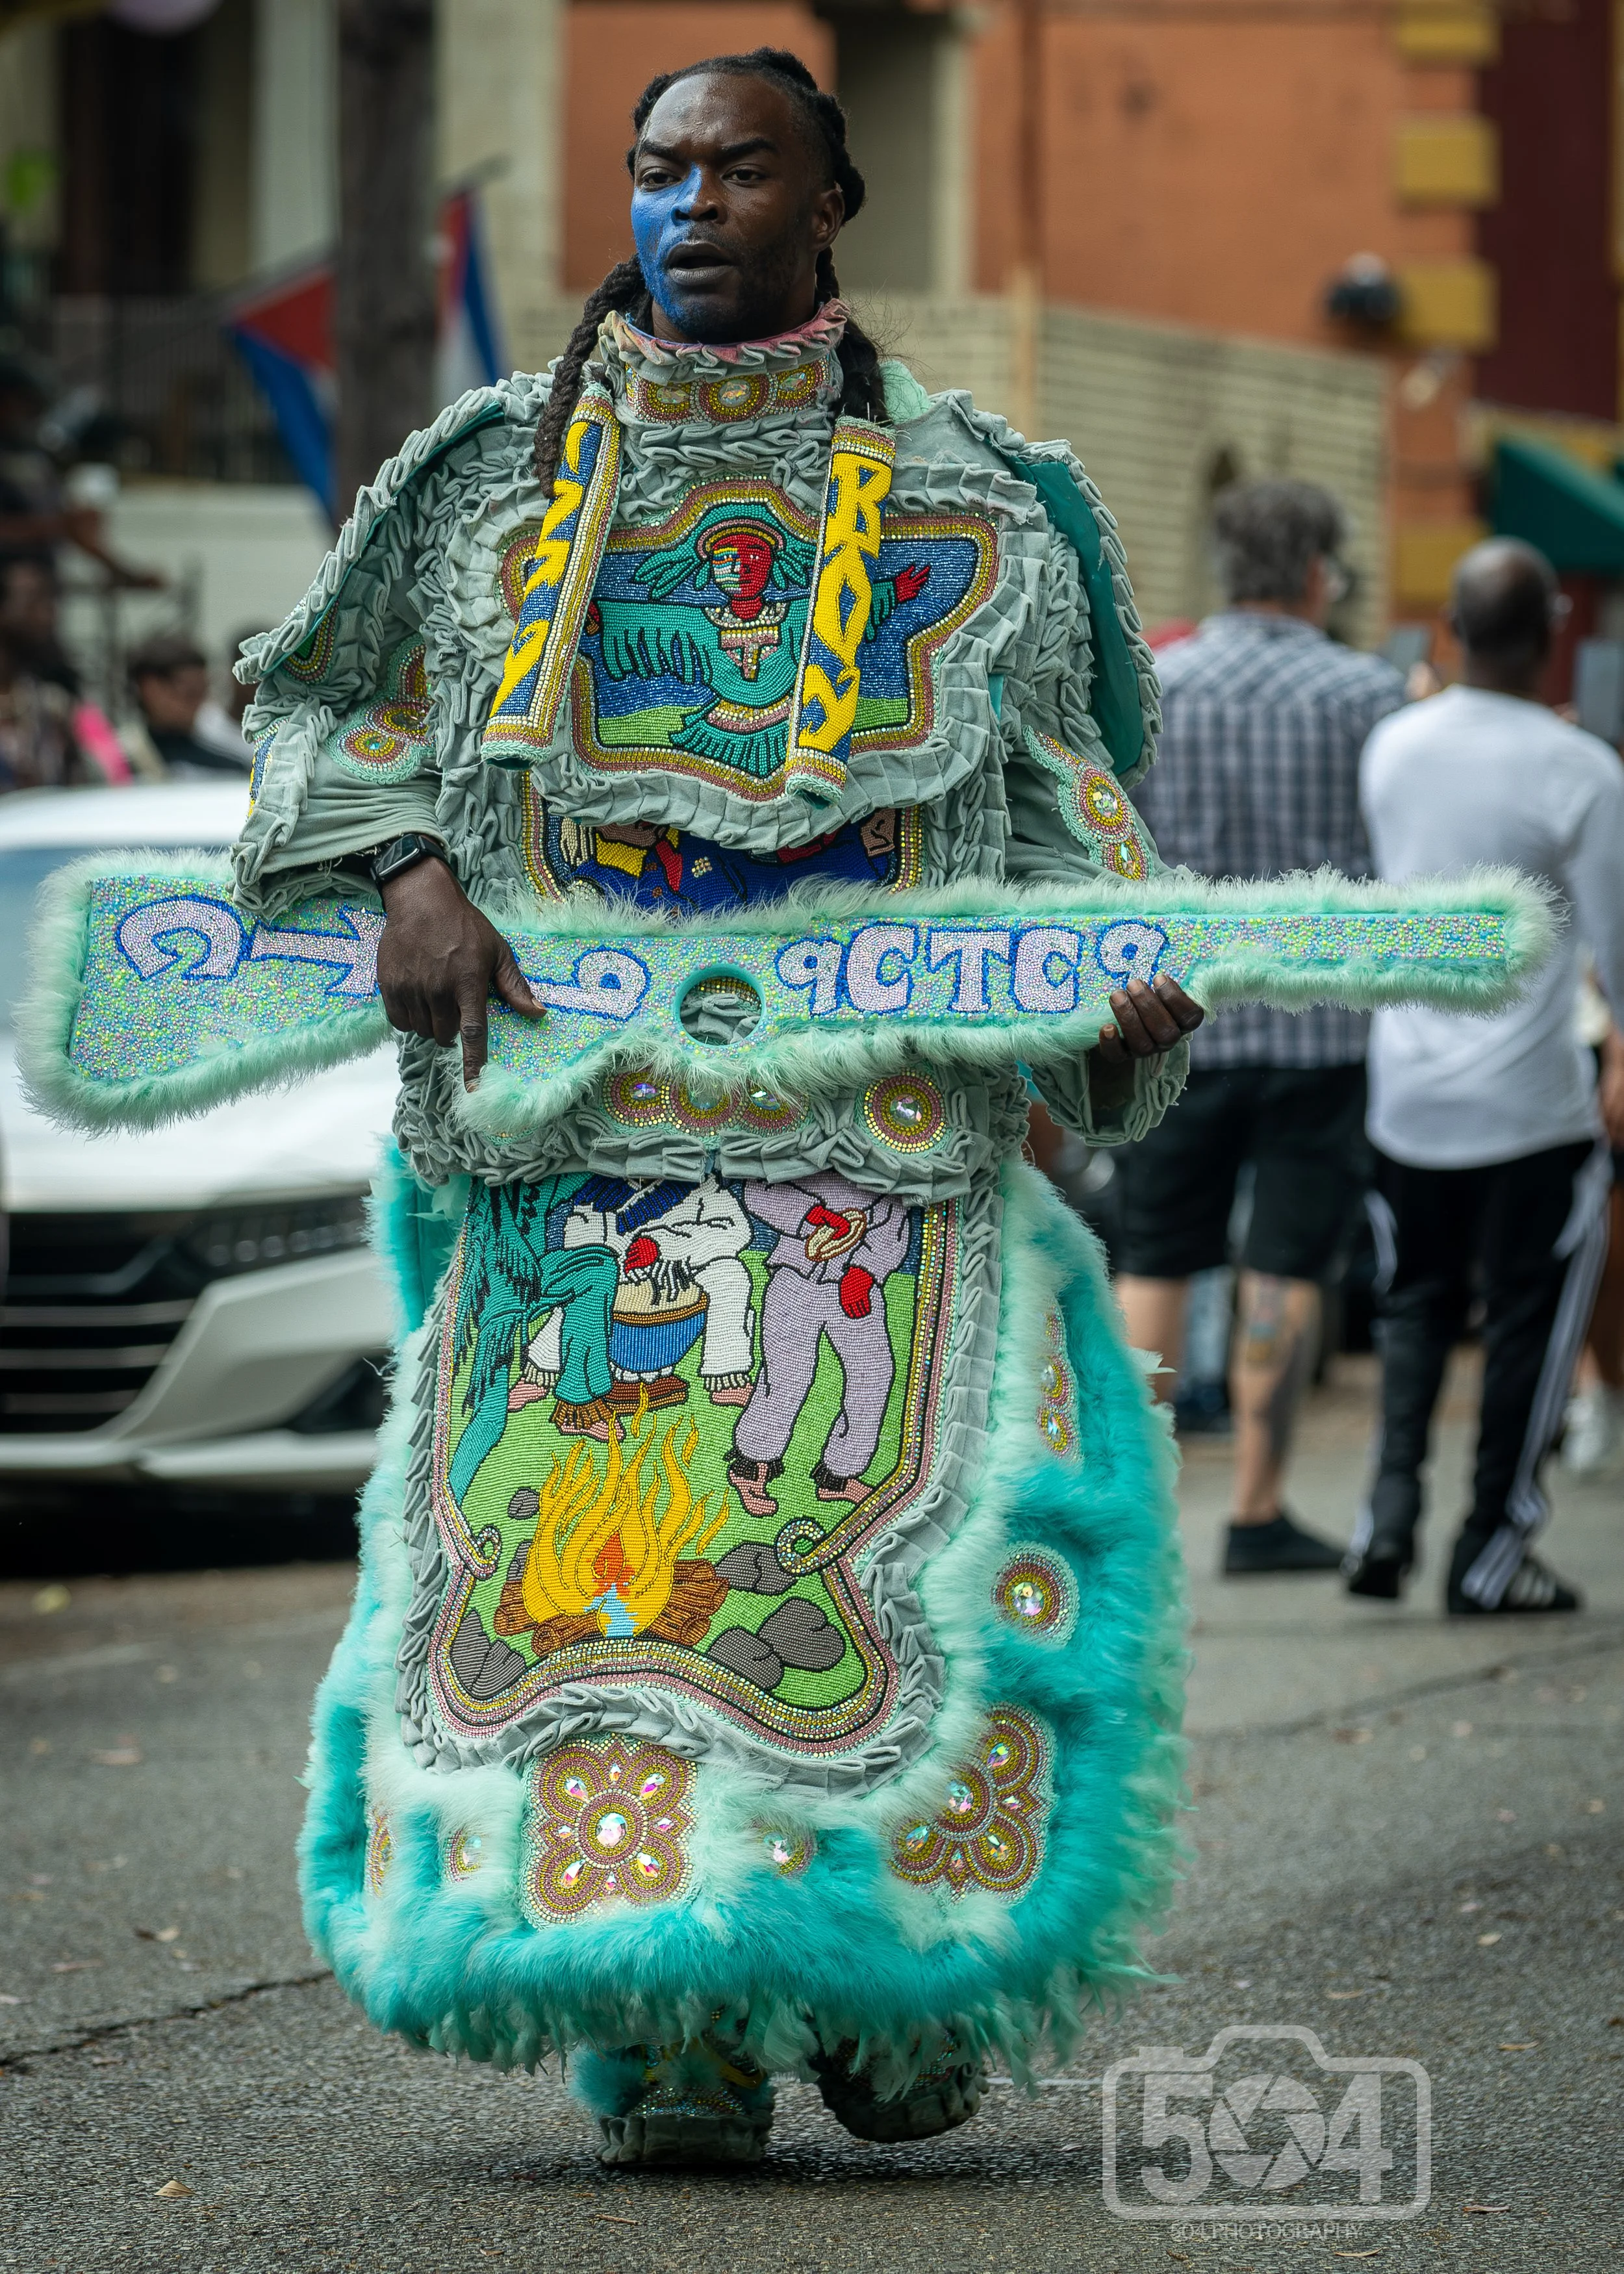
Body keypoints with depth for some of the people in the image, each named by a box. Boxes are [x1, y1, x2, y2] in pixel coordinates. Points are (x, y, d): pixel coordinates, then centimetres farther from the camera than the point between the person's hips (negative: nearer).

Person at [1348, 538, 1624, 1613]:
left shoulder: (1391, 746, 1)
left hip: (1404, 1088, 5)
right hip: (1531, 1100, -5)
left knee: (1417, 1305, 19)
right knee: (1530, 1319, 8)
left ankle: (1390, 1513, 3)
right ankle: (1492, 1552, 11)